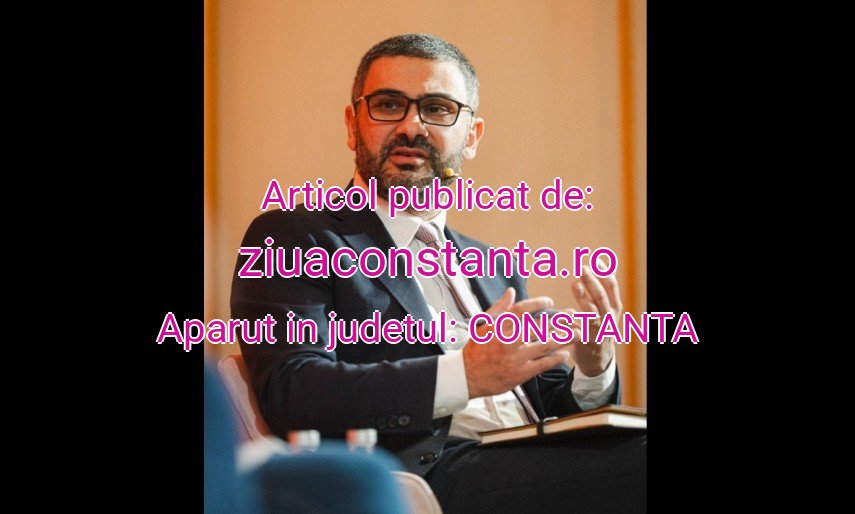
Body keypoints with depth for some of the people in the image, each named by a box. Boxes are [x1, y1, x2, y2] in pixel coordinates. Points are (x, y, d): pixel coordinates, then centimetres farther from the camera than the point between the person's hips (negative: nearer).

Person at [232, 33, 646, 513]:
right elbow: (290, 393, -10)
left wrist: (593, 369, -2)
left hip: (536, 469, 7)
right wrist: (464, 375, -19)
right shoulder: (291, 239, 6)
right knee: (637, 465, -30)